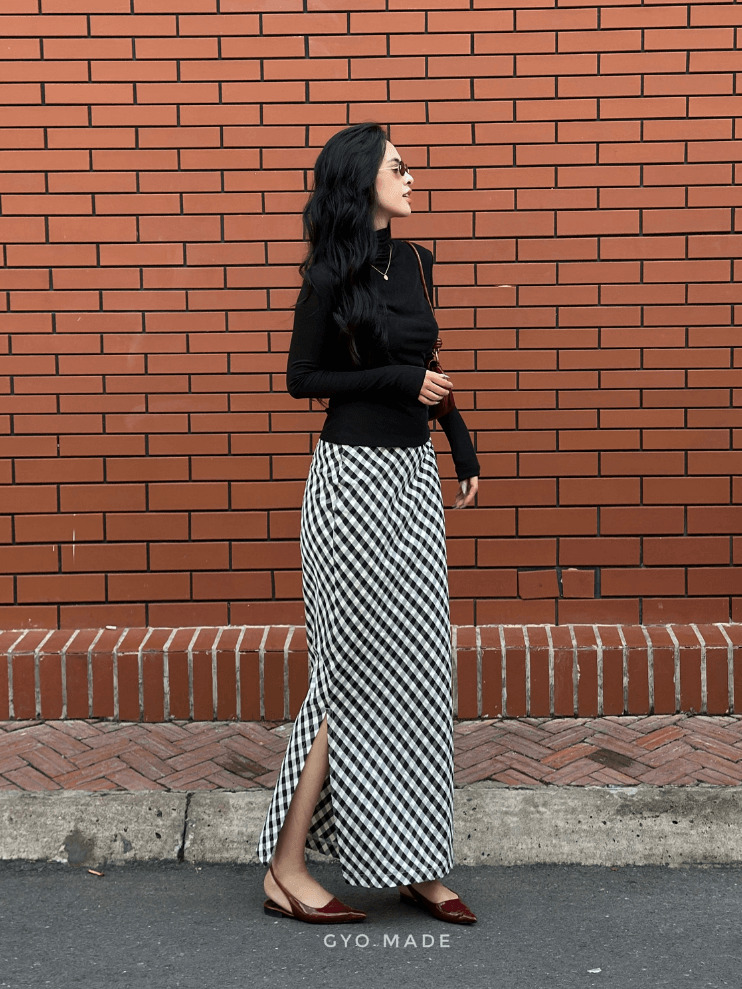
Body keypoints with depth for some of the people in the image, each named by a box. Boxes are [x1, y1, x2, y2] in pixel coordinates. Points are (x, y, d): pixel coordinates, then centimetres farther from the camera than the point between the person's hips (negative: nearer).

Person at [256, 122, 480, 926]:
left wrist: (463, 448, 18)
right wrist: (397, 381, -13)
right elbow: (301, 379, -5)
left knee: (413, 664, 8)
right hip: (356, 477, -7)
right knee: (358, 667, -4)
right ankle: (286, 868, 7)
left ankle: (413, 863, 17)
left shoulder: (411, 261, 11)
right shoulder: (332, 277, -8)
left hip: (414, 474, 7)